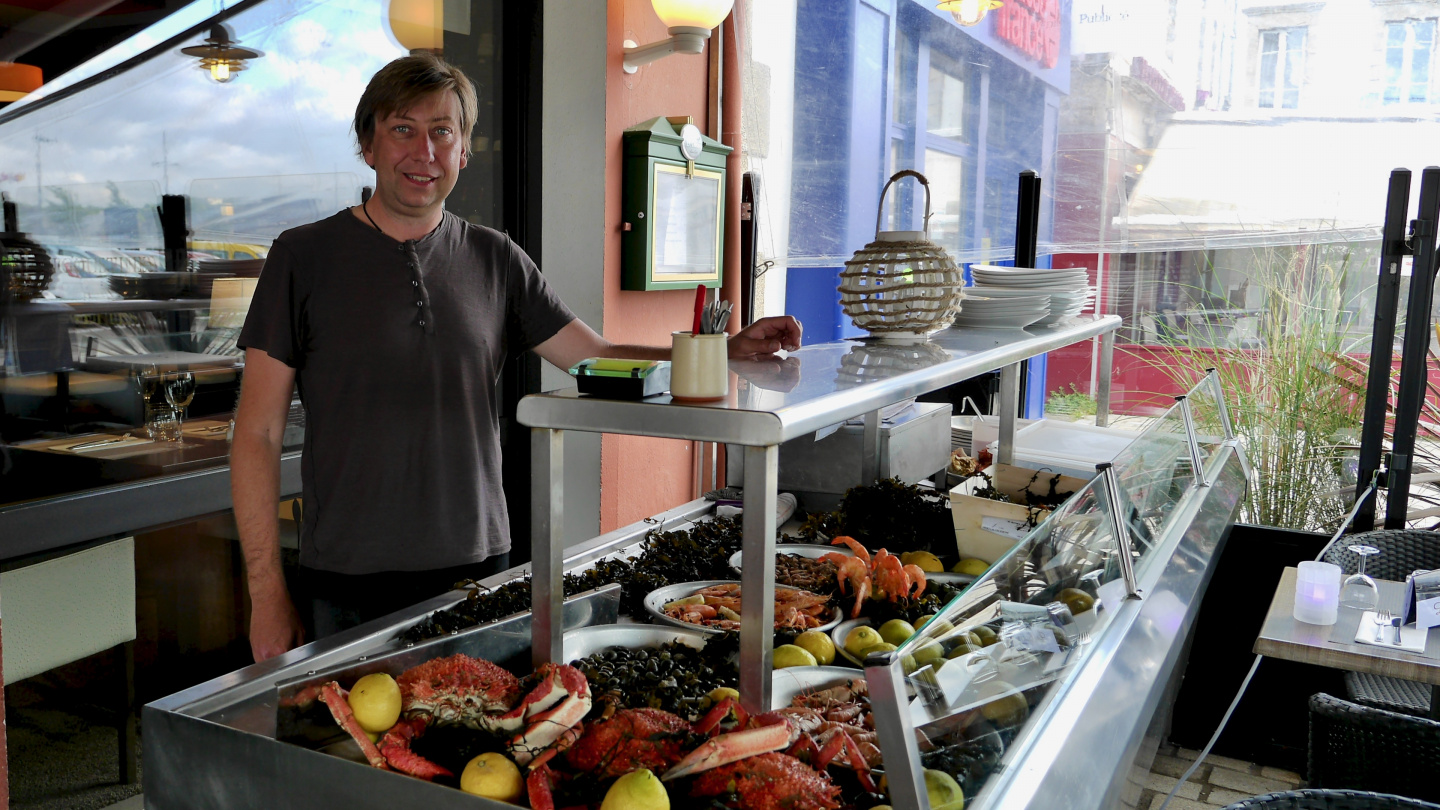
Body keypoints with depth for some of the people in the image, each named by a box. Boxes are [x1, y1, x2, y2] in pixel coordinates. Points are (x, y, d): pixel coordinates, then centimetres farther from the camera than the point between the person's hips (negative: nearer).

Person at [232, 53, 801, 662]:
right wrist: (267, 592, -9)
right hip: (349, 586, -2)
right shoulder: (304, 257, -3)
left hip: (479, 569, 3)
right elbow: (258, 435, -3)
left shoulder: (496, 261, 6)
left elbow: (599, 361, 6)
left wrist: (731, 349, -8)